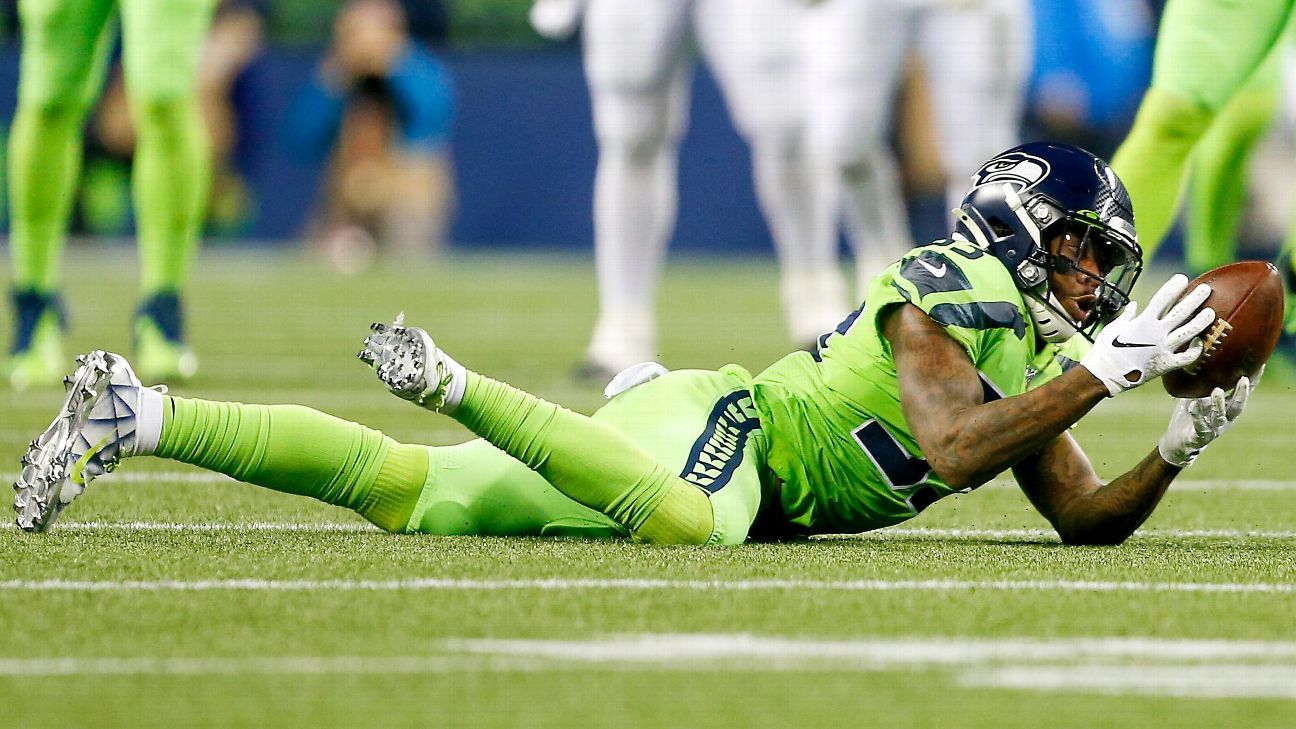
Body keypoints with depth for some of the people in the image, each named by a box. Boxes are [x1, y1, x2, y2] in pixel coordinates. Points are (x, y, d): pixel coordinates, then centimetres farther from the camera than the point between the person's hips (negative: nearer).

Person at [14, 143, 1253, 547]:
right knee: (688, 525, -44)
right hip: (716, 425, -8)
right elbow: (953, 453, -21)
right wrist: (1103, 370, -17)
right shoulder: (950, 289, -7)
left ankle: (135, 419, -4)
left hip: (724, 449, 8)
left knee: (405, 495, -1)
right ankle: (455, 386, -31)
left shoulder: (1032, 368, 19)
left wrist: (1180, 447, 5)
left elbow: (1090, 518, 20)